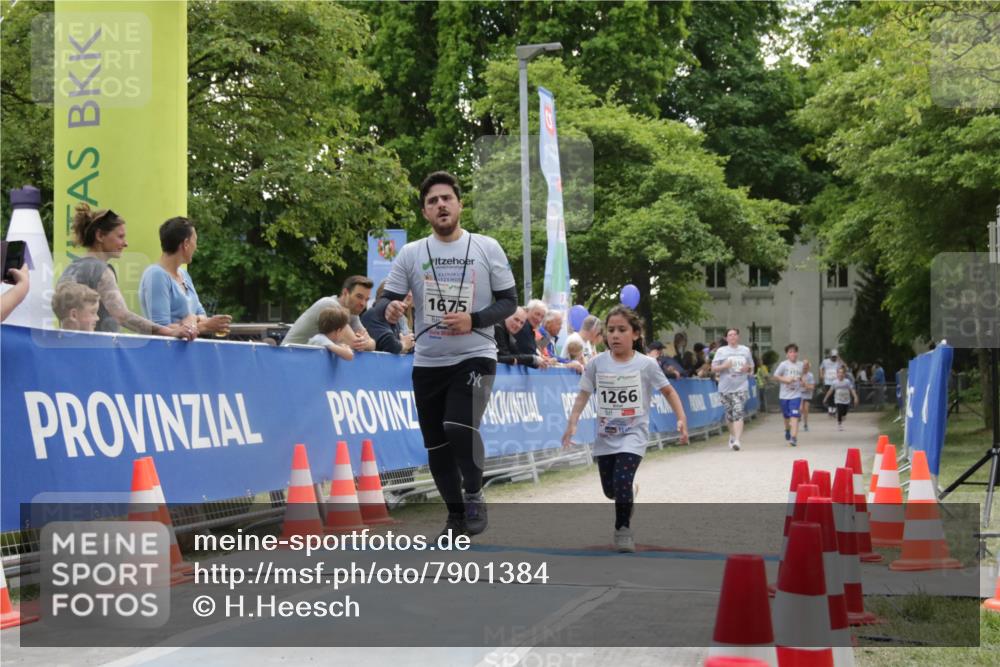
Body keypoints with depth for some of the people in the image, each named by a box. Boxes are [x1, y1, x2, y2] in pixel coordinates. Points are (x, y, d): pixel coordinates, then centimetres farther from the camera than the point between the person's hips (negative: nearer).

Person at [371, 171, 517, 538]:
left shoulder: (487, 248, 0)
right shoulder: (410, 253, 4)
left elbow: (508, 301, 0)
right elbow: (385, 300, 1)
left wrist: (473, 320, -17)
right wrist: (389, 308, -24)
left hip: (474, 357, -3)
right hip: (427, 363, 3)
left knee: (460, 426, -24)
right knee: (436, 445, 7)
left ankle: (474, 496, -2)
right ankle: (455, 513, 25)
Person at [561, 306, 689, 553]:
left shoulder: (646, 364, -9)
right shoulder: (597, 364, -5)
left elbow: (668, 391, 0)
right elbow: (584, 394, -3)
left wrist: (681, 418, -10)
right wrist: (572, 422, -15)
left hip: (633, 434, -3)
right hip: (606, 436, 3)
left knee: (622, 481, -21)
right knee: (609, 490, 11)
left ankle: (623, 528, 0)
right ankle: (628, 495, 48)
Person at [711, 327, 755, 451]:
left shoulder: (745, 350, 11)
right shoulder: (721, 351, 5)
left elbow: (752, 367, 20)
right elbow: (713, 368, 4)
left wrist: (748, 368, -4)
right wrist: (724, 366, -15)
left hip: (741, 387, -1)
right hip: (725, 387, 1)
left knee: (738, 413, -15)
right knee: (729, 414, 9)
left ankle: (736, 440, -22)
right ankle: (732, 435, 33)